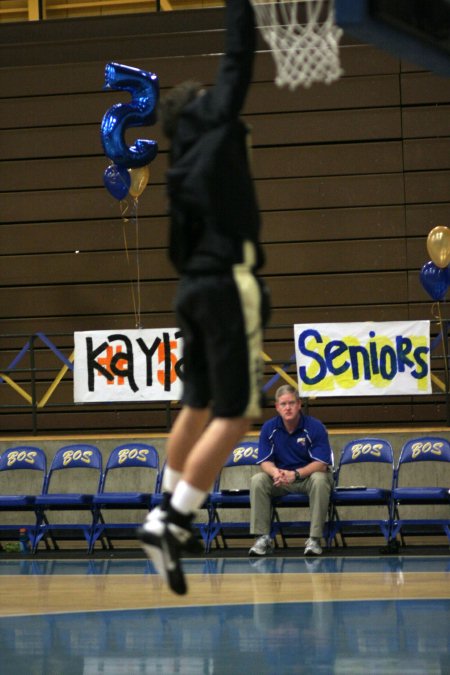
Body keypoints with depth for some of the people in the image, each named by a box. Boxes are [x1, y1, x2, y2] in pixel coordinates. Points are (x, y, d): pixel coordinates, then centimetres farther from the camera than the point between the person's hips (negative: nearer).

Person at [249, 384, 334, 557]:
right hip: (280, 479, 3)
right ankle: (263, 538, -21)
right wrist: (275, 472, -29)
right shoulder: (269, 428, -5)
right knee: (257, 480, -24)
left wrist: (295, 474, -33)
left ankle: (314, 539, -31)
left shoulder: (314, 427, -15)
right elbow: (265, 461, -4)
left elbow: (321, 464, -19)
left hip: (309, 475, -3)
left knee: (320, 480, -36)